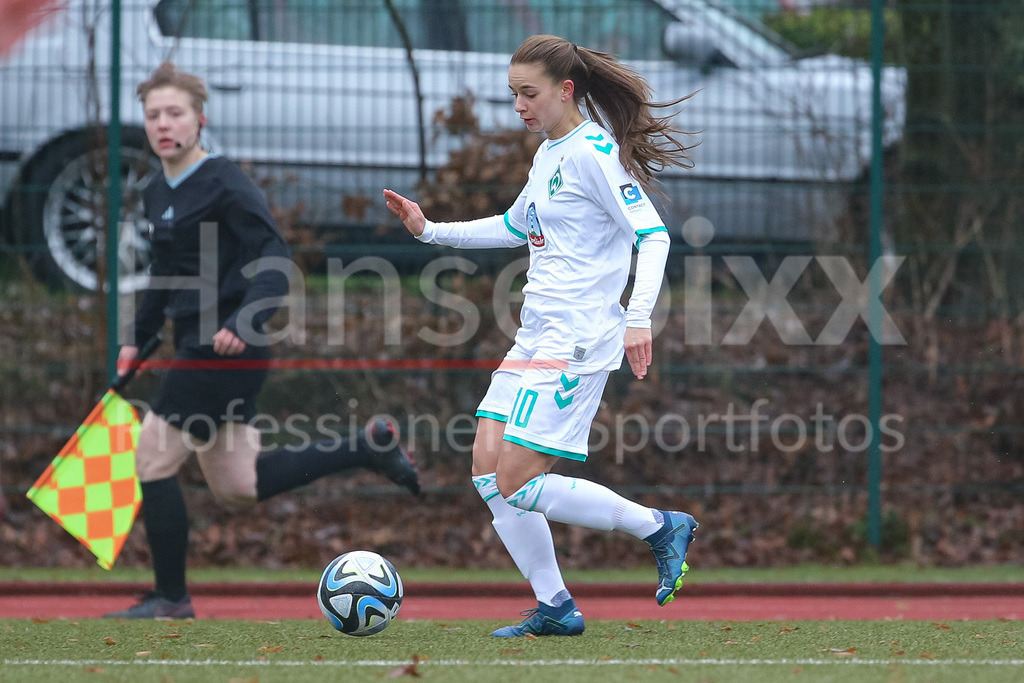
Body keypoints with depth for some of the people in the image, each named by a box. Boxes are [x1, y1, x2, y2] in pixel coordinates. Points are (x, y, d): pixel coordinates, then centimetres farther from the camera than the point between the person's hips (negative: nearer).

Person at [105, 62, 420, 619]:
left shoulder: (224, 184, -12)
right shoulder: (157, 195, 14)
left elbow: (274, 261, -19)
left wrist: (243, 324, -33)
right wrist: (137, 340, 26)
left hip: (228, 353, -9)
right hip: (197, 352, 9)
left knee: (154, 461, -6)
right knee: (237, 488, 12)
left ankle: (170, 599, 6)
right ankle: (370, 447, 21)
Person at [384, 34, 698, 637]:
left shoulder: (594, 152, -12)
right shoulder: (548, 154, 16)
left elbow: (652, 233, -19)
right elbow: (517, 226, 32)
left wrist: (640, 316, -30)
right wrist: (430, 230, 27)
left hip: (578, 341, -10)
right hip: (537, 337, 10)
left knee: (520, 485, -12)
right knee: (488, 468, 3)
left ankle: (662, 528, -1)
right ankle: (555, 608, 8)